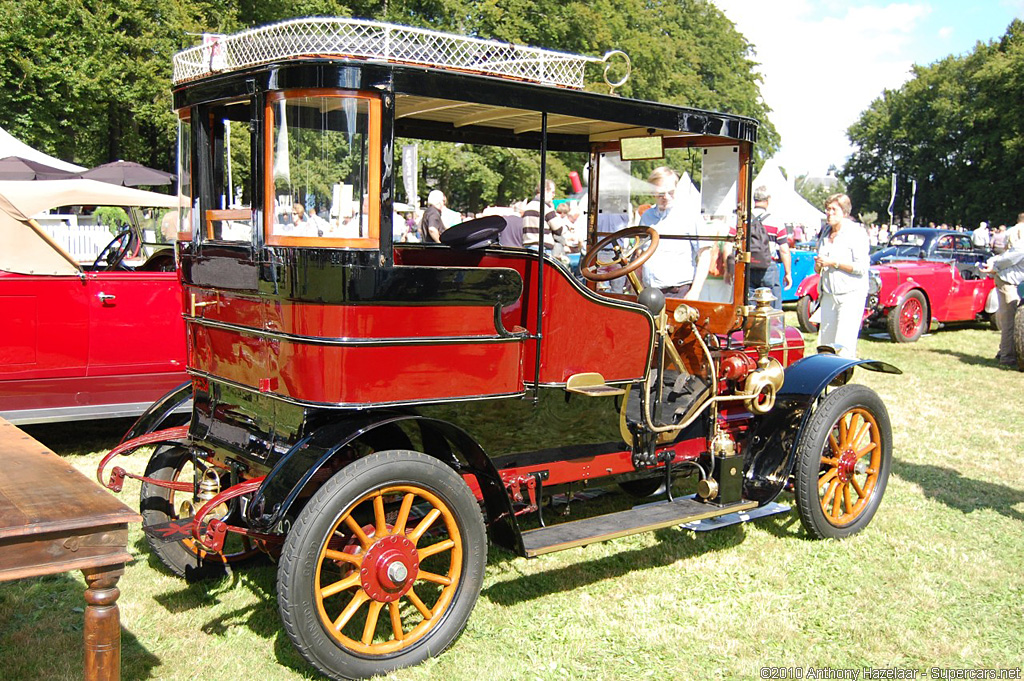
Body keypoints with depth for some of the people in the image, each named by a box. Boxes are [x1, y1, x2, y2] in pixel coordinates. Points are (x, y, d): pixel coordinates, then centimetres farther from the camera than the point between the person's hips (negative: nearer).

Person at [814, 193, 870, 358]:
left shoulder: (856, 232, -6)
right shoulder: (826, 233, 16)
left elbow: (861, 267, -14)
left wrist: (833, 262, -15)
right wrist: (818, 266, 3)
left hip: (851, 294, -7)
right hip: (828, 294, 7)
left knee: (844, 344, -12)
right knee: (825, 342, 5)